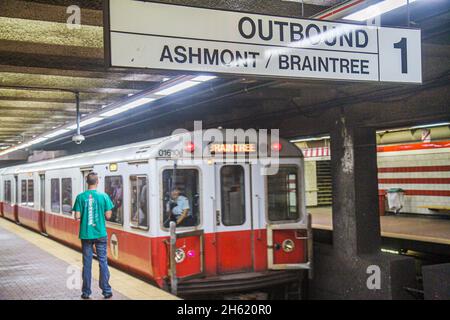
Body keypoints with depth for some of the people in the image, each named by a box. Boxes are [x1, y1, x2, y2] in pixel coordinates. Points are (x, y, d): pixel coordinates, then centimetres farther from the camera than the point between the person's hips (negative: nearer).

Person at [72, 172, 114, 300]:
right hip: (100, 234, -1)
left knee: (87, 263, 9)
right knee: (103, 262, 7)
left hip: (86, 234, 1)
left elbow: (77, 217, -7)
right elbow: (108, 216, -5)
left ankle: (86, 292, 15)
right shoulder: (103, 196, -6)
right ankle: (106, 291, 11)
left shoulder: (80, 197, -5)